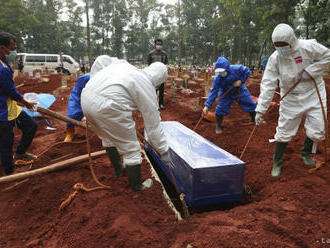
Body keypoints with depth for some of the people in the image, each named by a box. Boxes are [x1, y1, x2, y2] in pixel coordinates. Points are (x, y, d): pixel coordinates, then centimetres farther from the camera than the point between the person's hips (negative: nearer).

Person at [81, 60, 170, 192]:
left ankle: (118, 169, 53)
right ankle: (137, 186, 30)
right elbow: (153, 124, 6)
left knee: (108, 137, 32)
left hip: (86, 97, 9)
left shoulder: (123, 65, 22)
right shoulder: (147, 87, 3)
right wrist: (164, 150, 16)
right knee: (131, 148, 12)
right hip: (108, 107, -8)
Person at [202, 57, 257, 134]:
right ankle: (218, 126, 10)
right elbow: (213, 92, -29)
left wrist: (241, 81, -26)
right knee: (220, 108, -14)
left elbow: (247, 71, -11)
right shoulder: (217, 79, -29)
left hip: (240, 91, 1)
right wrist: (207, 105, -37)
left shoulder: (236, 69, -30)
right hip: (226, 94, -1)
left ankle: (254, 119, 38)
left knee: (250, 104, 8)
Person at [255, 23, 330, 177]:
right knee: (284, 131, 1)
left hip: (313, 94, 0)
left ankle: (306, 153, 32)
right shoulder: (275, 58, -14)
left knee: (316, 129, 2)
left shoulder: (308, 47, -18)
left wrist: (309, 71, -18)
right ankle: (277, 162, 19)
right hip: (291, 98, 0)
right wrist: (260, 109, -20)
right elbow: (268, 84, -16)